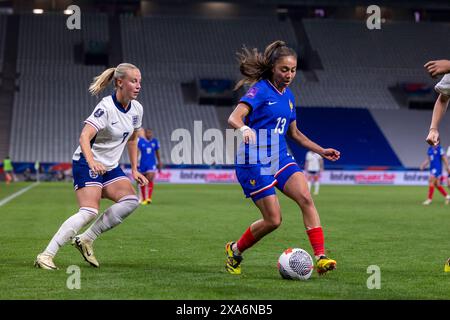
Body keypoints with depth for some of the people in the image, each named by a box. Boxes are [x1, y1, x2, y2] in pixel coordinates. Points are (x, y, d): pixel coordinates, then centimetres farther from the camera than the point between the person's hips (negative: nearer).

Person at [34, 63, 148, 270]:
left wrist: (135, 170, 17)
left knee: (131, 200, -15)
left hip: (110, 167, 8)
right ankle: (46, 255, -19)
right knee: (89, 212, -22)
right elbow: (84, 137, -32)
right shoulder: (106, 107, -20)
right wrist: (92, 162, -48)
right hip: (87, 164, -8)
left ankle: (86, 240, -7)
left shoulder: (136, 109, 3)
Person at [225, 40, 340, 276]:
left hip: (280, 157, 7)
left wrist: (321, 151, 21)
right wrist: (244, 128, -47)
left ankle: (321, 258, -19)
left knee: (306, 198, -16)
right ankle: (235, 250, 18)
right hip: (255, 161, -7)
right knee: (273, 220, -8)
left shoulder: (288, 96, 13)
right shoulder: (260, 90, -11)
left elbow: (293, 132, 26)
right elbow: (234, 118, -25)